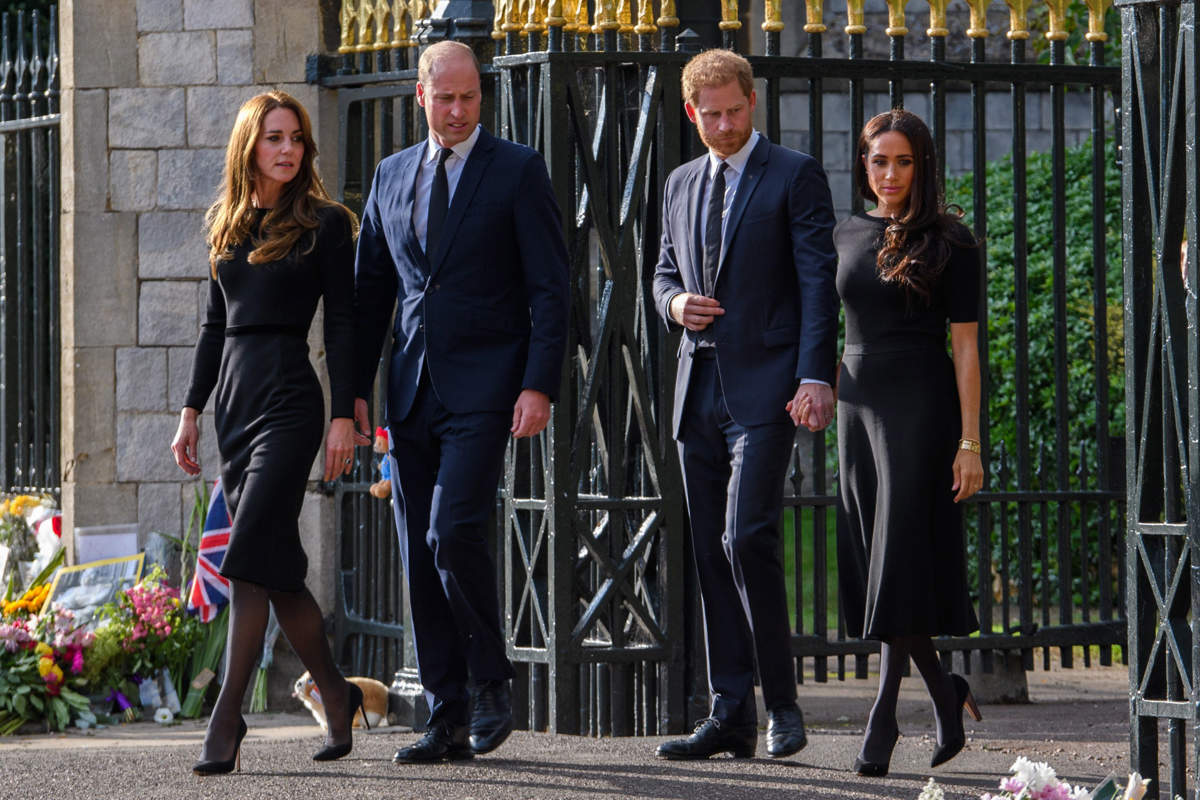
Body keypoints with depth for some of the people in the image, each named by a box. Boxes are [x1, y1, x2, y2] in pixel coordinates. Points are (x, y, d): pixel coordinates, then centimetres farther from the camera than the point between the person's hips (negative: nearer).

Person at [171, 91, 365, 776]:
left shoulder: (324, 224, 0)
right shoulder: (227, 225, 15)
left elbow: (342, 325, -4)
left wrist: (344, 415, -10)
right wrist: (192, 411, 15)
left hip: (290, 398, -6)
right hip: (234, 401, 6)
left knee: (252, 552, -15)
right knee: (277, 566, 6)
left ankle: (227, 718, -18)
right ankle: (336, 694, 20)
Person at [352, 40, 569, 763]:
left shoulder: (518, 171, -1)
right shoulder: (393, 176, 14)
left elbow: (550, 288, -5)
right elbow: (371, 290, 18)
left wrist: (539, 386, -13)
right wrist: (356, 389, 11)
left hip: (483, 389, -5)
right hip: (412, 392, 5)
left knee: (454, 534, -18)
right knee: (421, 557, 4)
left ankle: (492, 683, 2)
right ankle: (449, 719, 9)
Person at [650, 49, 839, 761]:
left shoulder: (795, 176, -1)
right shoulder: (681, 186, 17)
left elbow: (817, 282, -7)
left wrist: (816, 377, -16)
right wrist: (675, 302, 1)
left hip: (764, 387, -6)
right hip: (700, 385, 6)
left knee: (746, 537, -17)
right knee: (713, 554, 5)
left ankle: (783, 701, -6)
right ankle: (733, 715, 9)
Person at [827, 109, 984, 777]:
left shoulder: (949, 242, -4)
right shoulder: (847, 236, 12)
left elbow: (966, 346, -6)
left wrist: (970, 441, -10)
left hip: (922, 403, -6)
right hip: (859, 403, 6)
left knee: (902, 564, -9)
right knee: (871, 565, 5)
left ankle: (883, 723, -8)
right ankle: (949, 697, 20)